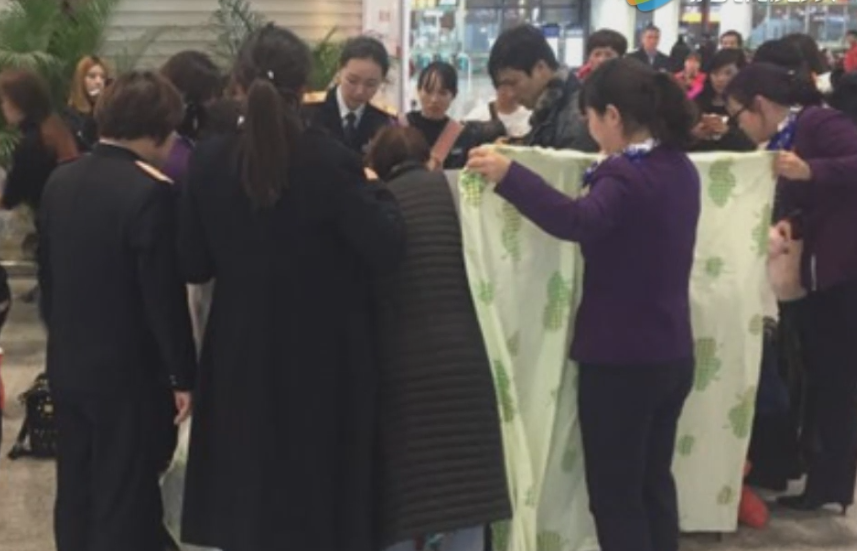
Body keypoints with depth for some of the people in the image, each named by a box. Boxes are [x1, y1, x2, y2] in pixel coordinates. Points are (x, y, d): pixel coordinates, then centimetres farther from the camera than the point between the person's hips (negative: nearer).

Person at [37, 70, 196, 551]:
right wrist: (184, 374, -9)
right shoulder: (151, 192, -20)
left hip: (67, 363, 7)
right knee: (126, 501, 4)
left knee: (75, 493, 18)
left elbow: (47, 273, 10)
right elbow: (165, 295, -19)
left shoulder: (61, 180, 3)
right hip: (128, 370, -7)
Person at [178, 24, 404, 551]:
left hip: (242, 349, 3)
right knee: (324, 490, 12)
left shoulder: (209, 160, -6)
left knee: (247, 487, 16)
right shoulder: (331, 158, -15)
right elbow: (387, 250, -15)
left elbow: (194, 266, 0)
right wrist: (377, 191, 2)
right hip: (325, 350, -2)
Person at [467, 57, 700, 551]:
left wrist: (509, 175, -40)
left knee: (614, 496, 3)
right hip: (672, 354, 9)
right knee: (654, 483, 22)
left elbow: (578, 221, -37)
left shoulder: (627, 175, -19)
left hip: (621, 359, -9)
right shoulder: (681, 169, 8)